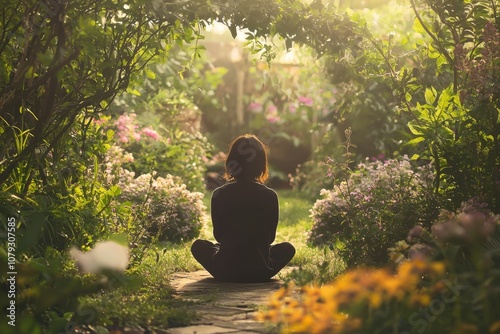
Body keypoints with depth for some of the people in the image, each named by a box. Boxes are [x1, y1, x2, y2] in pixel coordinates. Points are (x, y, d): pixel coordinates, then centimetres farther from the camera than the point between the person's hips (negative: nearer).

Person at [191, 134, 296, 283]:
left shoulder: (219, 194, -8)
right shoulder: (270, 196, -8)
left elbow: (218, 235, 4)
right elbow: (271, 237, 4)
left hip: (225, 272, -1)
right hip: (260, 272, 1)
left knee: (198, 245, 28)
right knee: (288, 248, 28)